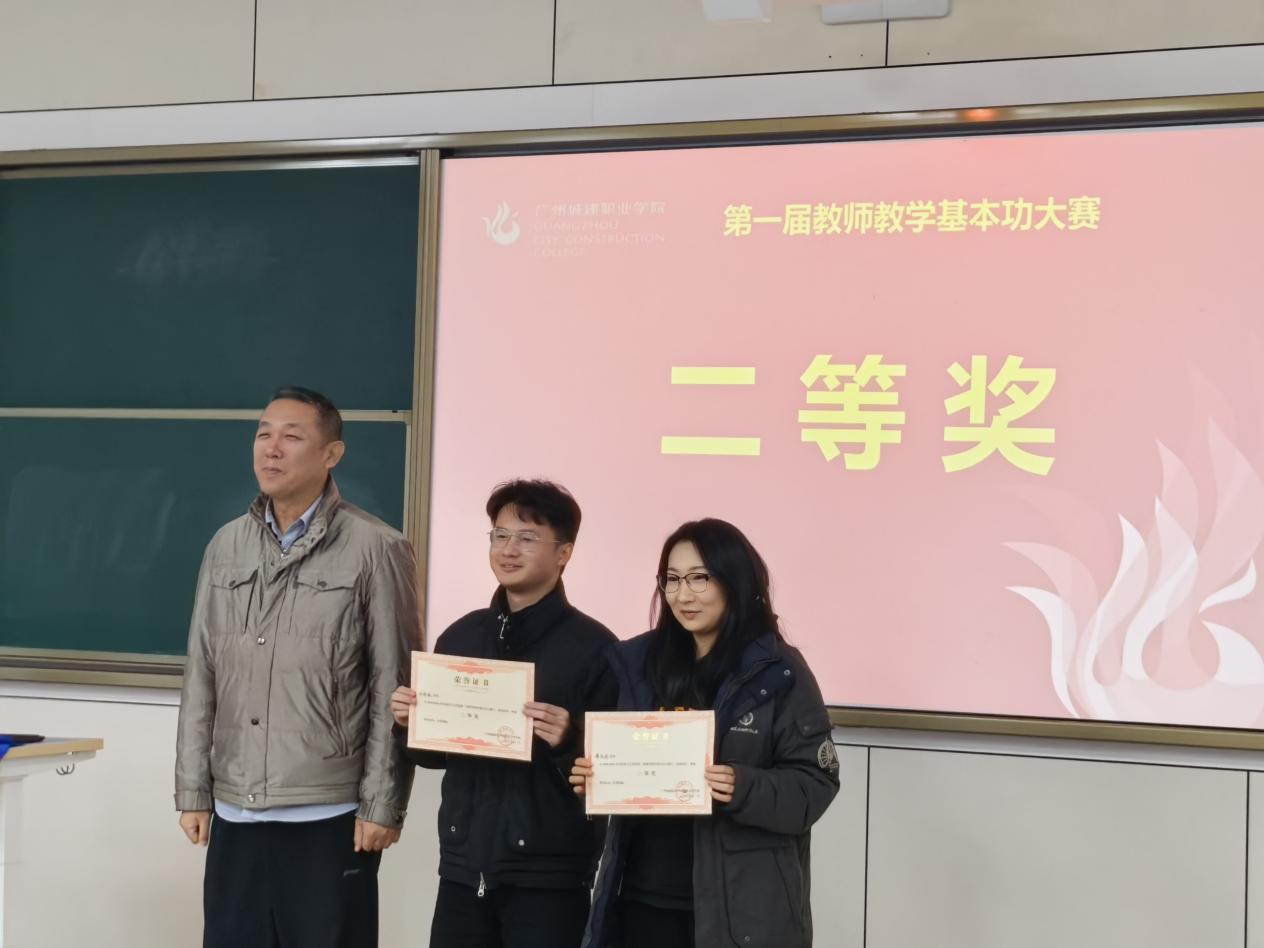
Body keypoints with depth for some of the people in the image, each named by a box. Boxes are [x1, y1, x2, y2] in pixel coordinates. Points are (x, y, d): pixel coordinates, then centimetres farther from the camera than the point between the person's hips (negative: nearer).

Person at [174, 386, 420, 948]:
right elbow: (201, 678, 11)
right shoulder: (227, 546, 9)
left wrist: (382, 804, -9)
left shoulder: (375, 550, -5)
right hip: (235, 812, 4)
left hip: (330, 816, -4)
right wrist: (193, 790, 8)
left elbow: (394, 689, -6)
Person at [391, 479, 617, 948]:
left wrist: (568, 742, -27)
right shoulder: (460, 636, 9)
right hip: (463, 864, 5)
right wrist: (410, 724, -2)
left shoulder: (593, 646, -7)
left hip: (548, 873, -4)